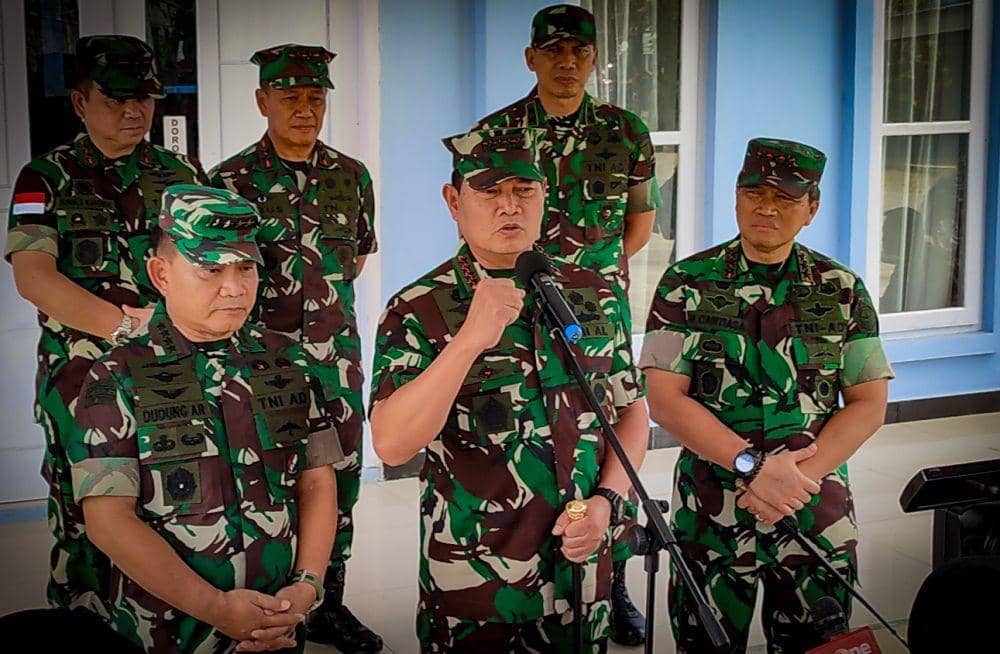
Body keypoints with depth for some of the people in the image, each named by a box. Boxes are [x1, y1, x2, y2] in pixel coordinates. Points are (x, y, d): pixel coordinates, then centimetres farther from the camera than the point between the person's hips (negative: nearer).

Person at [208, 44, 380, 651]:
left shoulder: (352, 175, 6)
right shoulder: (231, 179, -3)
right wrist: (272, 304, 7)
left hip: (337, 352, 3)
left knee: (340, 473, 9)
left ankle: (329, 602, 24)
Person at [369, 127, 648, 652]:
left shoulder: (594, 297, 2)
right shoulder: (418, 310, -11)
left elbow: (631, 410, 10)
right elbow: (391, 445, -23)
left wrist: (605, 500, -6)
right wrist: (471, 338, -31)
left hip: (579, 566, 4)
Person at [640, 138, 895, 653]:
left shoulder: (843, 290, 4)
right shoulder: (687, 283, -2)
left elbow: (869, 404, 1)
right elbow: (664, 398, -8)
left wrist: (795, 479, -13)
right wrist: (752, 464, -19)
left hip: (818, 513, 1)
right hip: (711, 511, -1)